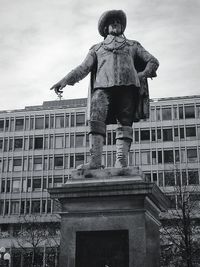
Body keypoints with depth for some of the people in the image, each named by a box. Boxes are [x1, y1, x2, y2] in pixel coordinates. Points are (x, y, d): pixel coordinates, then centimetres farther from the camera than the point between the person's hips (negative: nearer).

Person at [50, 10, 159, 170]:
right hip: (103, 85, 0)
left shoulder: (133, 46, 32)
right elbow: (83, 68, 20)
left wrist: (143, 74, 3)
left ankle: (121, 162, -22)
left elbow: (153, 61, 24)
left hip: (127, 84, 1)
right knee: (96, 119, -22)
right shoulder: (97, 48, 32)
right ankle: (95, 160, -31)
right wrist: (65, 80, 4)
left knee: (125, 123, -13)